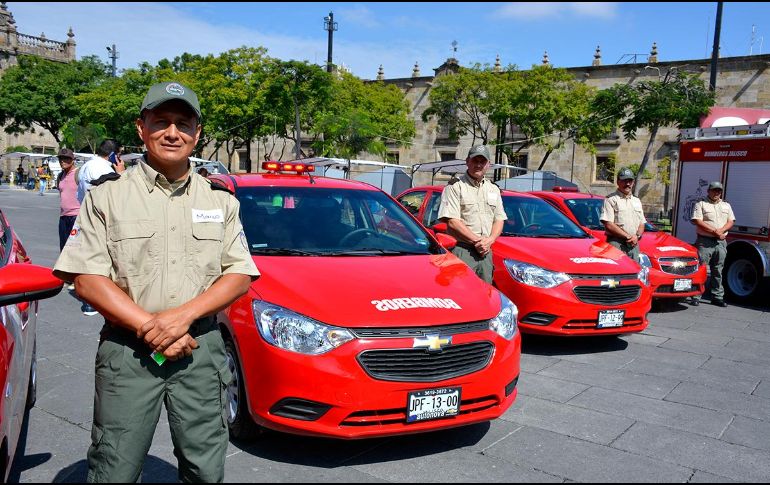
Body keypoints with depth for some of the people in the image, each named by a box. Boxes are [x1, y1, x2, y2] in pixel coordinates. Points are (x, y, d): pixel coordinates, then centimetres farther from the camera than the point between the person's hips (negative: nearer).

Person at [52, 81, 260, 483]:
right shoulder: (108, 194, 1)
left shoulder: (220, 200, 8)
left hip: (202, 349, 2)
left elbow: (240, 275, 3)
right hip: (127, 350, -1)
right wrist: (148, 327, -14)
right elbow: (86, 279, -4)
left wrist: (183, 315, -13)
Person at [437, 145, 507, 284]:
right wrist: (477, 240, -13)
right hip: (462, 251, -6)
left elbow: (499, 220, 16)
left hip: (486, 252, 6)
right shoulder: (455, 186, -2)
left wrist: (489, 240, -4)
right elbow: (452, 222, -11)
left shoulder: (493, 189, 19)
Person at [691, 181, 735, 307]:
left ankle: (717, 296, 15)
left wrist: (721, 230, -10)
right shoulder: (700, 204, 1)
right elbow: (697, 221, -10)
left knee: (717, 271, 9)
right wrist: (714, 232, -14)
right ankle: (696, 296, -3)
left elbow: (731, 222, 11)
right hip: (704, 241, -5)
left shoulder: (726, 206, 18)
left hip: (721, 242, 5)